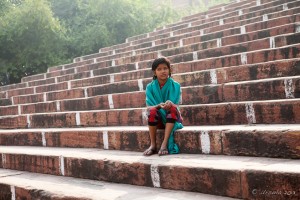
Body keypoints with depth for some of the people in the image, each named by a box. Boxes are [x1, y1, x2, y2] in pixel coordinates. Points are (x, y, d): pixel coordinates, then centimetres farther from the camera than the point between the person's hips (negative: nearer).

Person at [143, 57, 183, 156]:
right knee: (152, 111, -31)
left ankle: (165, 144, -33)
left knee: (172, 108, -32)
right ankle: (153, 145, -22)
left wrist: (170, 105, -40)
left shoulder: (175, 85, -7)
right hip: (157, 119, 1)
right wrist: (159, 106, -34)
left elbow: (176, 106, -15)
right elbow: (149, 107, -12)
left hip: (172, 118, 0)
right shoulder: (150, 87, -4)